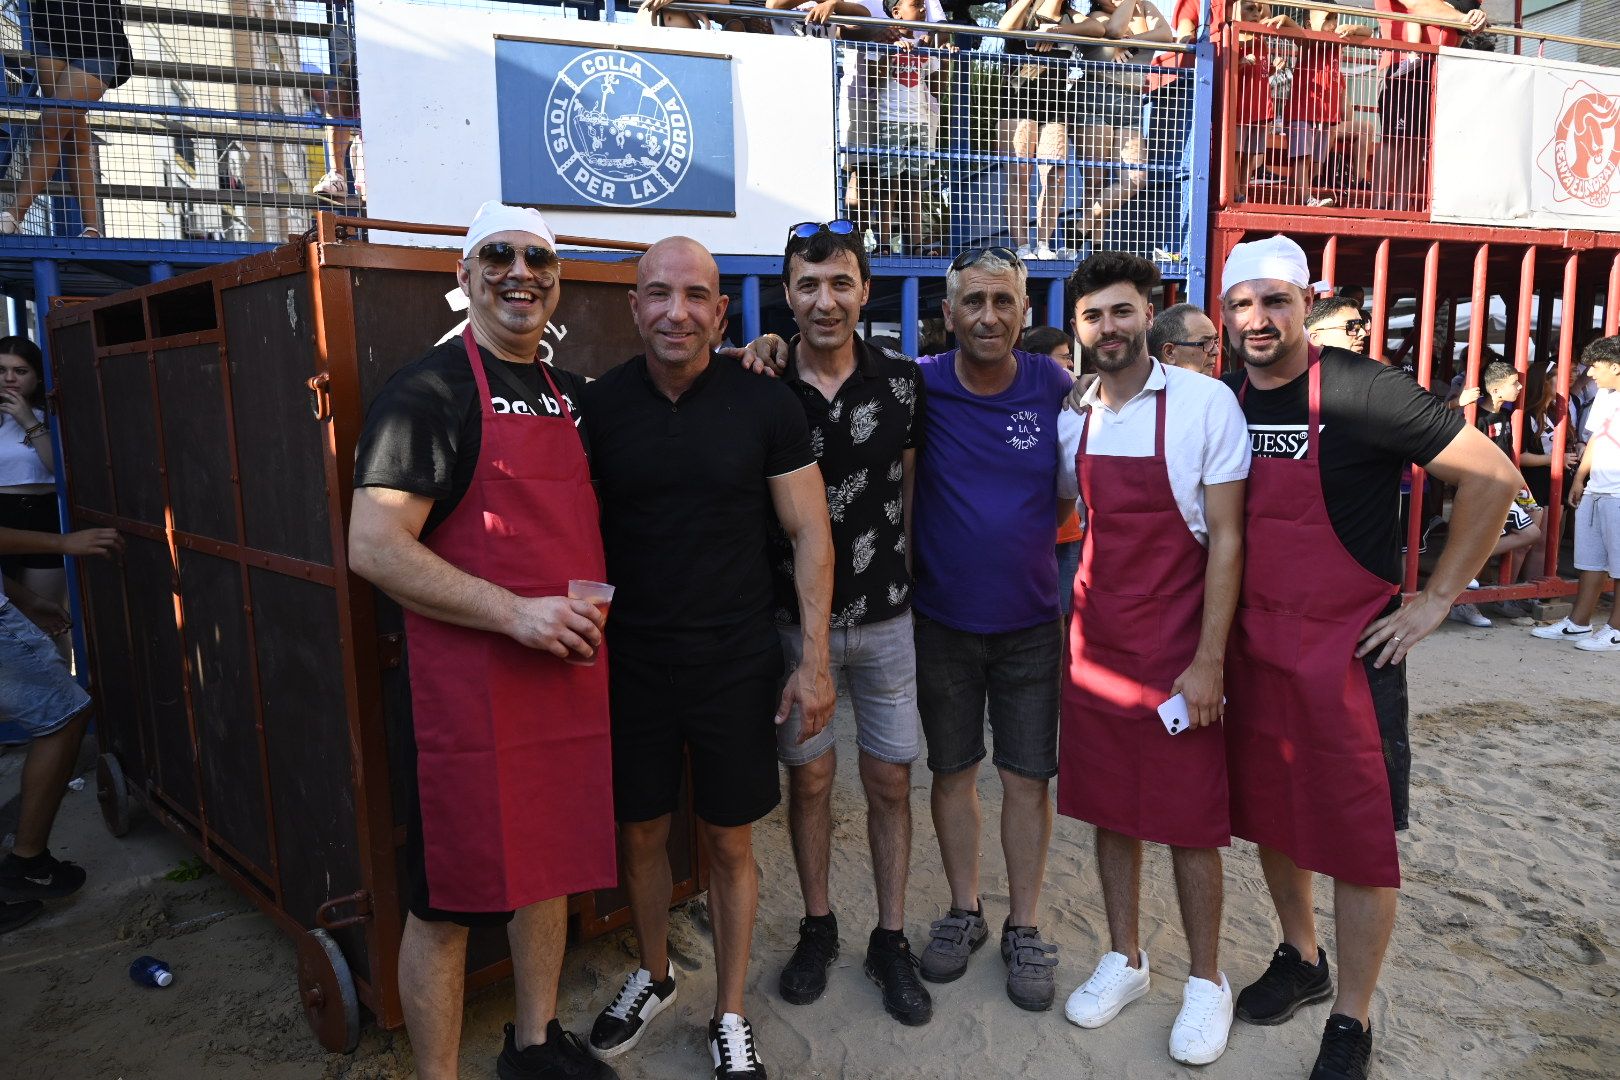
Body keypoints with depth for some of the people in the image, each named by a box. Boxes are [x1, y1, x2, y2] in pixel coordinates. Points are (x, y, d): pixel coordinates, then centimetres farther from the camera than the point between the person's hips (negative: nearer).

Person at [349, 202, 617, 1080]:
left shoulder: (571, 396, 13)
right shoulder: (428, 390, -8)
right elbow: (373, 546, -16)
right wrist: (516, 613, -21)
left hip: (571, 676, 7)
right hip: (470, 690, -7)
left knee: (549, 867, 20)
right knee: (447, 904, 6)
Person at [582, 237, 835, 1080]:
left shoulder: (767, 407, -7)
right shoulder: (598, 407, -3)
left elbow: (810, 536, -3)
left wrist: (814, 660, -7)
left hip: (736, 665, -1)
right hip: (631, 664, 2)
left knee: (730, 844, 11)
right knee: (638, 833, 16)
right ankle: (652, 975, 44)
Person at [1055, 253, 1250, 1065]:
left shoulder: (1203, 403, -10)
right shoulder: (1072, 420, 4)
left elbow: (1226, 538, -11)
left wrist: (1210, 660, -14)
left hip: (1178, 651, -4)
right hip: (1095, 643, 4)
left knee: (1189, 822, 6)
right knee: (1110, 809, 13)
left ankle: (1206, 982, 25)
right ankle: (1124, 959, 31)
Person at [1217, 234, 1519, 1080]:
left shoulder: (1362, 392, -14)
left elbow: (1494, 476, -12)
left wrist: (1436, 600, -12)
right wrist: (1221, 627, 10)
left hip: (1348, 653, -5)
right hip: (1254, 651, 6)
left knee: (1358, 837, 4)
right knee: (1268, 814, 17)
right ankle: (1300, 960, 40)